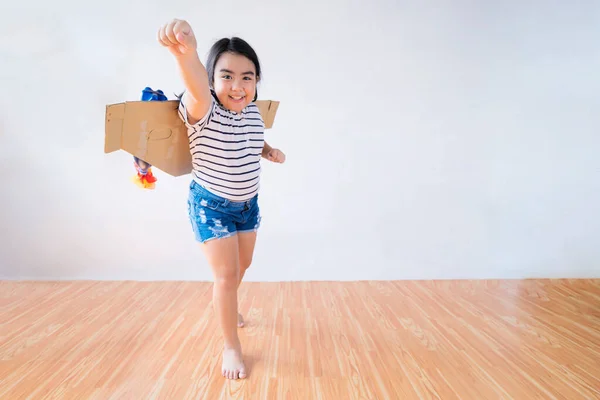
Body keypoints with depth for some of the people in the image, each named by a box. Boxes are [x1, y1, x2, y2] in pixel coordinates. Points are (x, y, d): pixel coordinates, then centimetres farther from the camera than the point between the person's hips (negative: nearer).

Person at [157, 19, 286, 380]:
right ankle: (231, 347, 14)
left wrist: (269, 151, -7)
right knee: (226, 275, -7)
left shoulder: (254, 112, -8)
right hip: (210, 205, -6)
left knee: (243, 264, 23)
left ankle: (228, 307, 54)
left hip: (248, 203, 7)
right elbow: (197, 89, -54)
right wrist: (187, 53, -75)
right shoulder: (203, 112, -28)